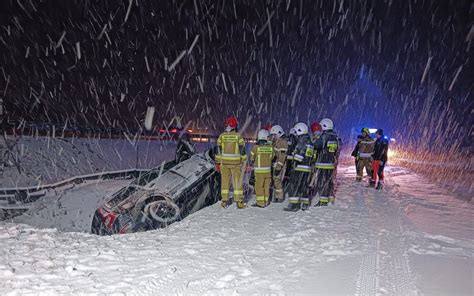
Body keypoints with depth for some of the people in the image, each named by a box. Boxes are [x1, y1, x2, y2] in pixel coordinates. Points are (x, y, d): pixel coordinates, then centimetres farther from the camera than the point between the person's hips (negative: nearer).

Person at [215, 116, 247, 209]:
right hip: (236, 163, -2)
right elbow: (242, 150, -6)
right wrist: (244, 162, 3)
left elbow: (218, 150, 1)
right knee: (238, 182, 4)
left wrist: (217, 163, 8)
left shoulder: (221, 136, -1)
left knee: (225, 181, 10)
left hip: (224, 162, 2)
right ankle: (239, 202, 6)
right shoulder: (238, 136, -8)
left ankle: (224, 201, 12)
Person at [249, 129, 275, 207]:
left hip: (259, 170, -3)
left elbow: (252, 158, 1)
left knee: (259, 186, 4)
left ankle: (260, 202, 6)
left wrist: (252, 164, 22)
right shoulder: (270, 147, -4)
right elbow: (272, 157, 7)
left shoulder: (256, 147, -12)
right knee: (266, 186, 13)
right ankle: (266, 202, 21)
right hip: (268, 170, 3)